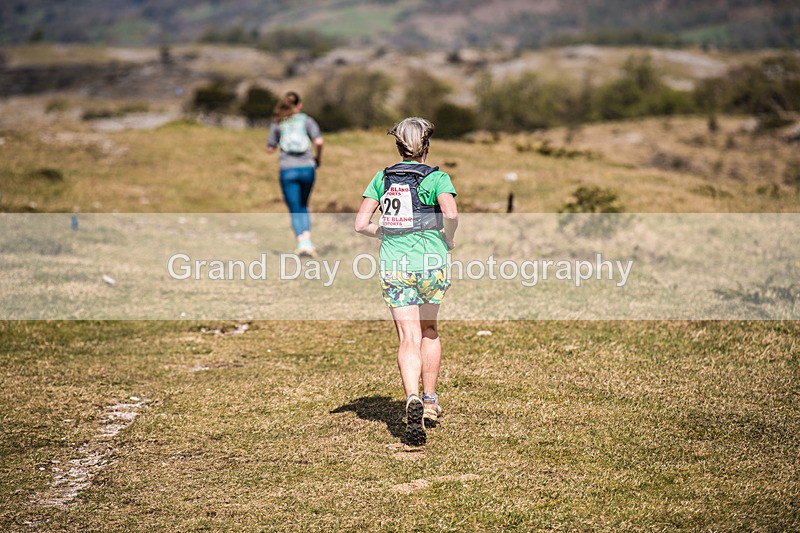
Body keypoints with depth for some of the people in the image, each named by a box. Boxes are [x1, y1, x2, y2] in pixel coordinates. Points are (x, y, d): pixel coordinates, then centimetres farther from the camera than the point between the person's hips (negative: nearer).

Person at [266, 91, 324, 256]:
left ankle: (302, 242, -14)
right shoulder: (307, 120, 5)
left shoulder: (277, 123, 7)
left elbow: (270, 148, 8)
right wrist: (318, 158, 9)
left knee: (295, 210, 4)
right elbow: (319, 142, -8)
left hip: (288, 170, -1)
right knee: (303, 206, 20)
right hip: (307, 168, 1)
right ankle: (307, 238, 3)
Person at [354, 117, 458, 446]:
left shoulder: (382, 178, 10)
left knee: (409, 338, -2)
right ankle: (430, 401, 24)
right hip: (430, 261, -1)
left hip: (393, 264, 1)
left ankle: (413, 400, -26)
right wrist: (449, 239, 1)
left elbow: (361, 224, 6)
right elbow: (450, 213, -18)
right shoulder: (436, 178, 0)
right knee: (429, 331, 21)